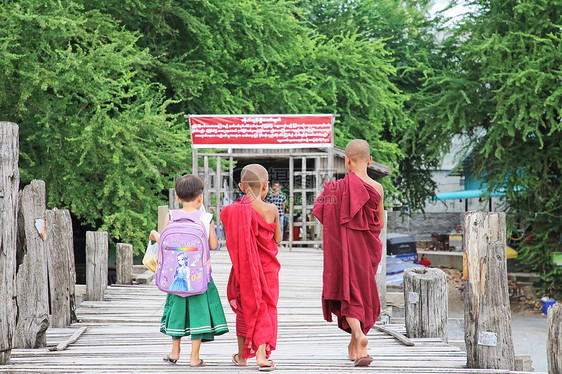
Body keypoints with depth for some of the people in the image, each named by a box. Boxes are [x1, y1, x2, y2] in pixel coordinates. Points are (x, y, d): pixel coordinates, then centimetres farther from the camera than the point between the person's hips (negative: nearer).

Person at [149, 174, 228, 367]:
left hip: (177, 272, 2)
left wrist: (154, 234, 17)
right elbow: (213, 245, -5)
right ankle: (194, 357, 3)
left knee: (177, 307, 16)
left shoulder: (171, 217, -4)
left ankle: (175, 352, 27)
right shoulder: (206, 219, -7)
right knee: (198, 309, 3)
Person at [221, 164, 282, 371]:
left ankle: (242, 355, 24)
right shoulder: (271, 210, -11)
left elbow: (232, 241, 0)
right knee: (266, 308, 5)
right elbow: (278, 239, -1)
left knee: (244, 308, 15)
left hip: (244, 266, 2)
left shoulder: (234, 211, -7)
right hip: (267, 266, -2)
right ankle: (261, 353, -10)